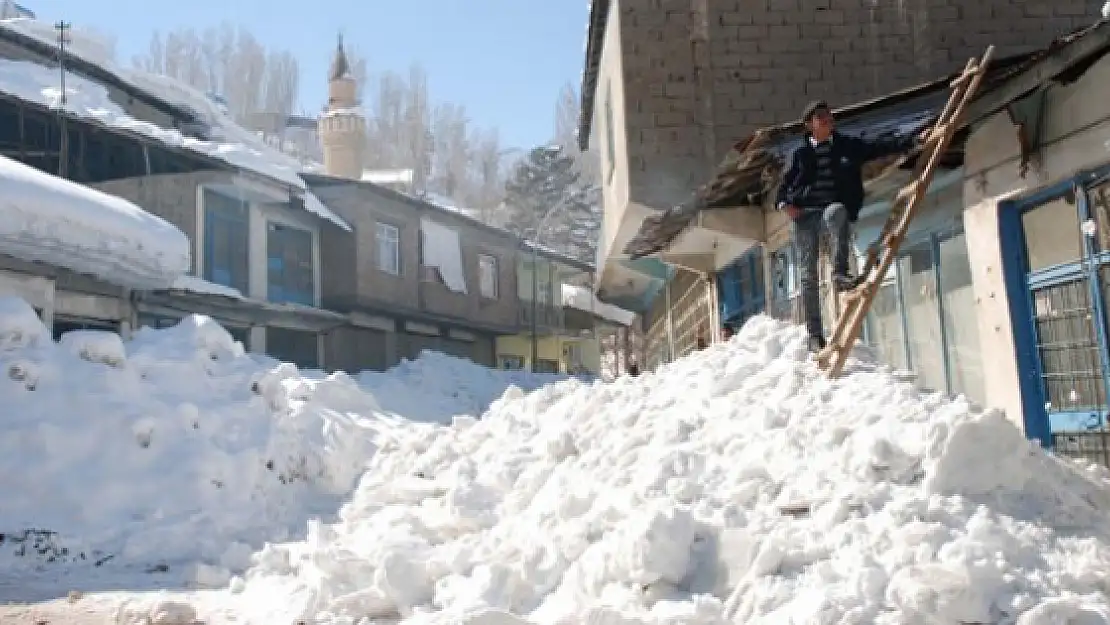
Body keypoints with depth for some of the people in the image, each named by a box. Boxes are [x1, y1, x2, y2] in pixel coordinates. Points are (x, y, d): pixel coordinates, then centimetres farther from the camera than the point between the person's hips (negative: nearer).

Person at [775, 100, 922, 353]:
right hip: (804, 214, 1)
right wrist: (783, 203, -8)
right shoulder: (801, 154, 10)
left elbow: (880, 148, 6)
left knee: (835, 211, -39)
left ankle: (840, 274, -40)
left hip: (835, 209, -1)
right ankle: (815, 334, 0)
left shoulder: (847, 146, 12)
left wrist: (912, 140, -6)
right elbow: (785, 184, 12)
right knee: (808, 273, -4)